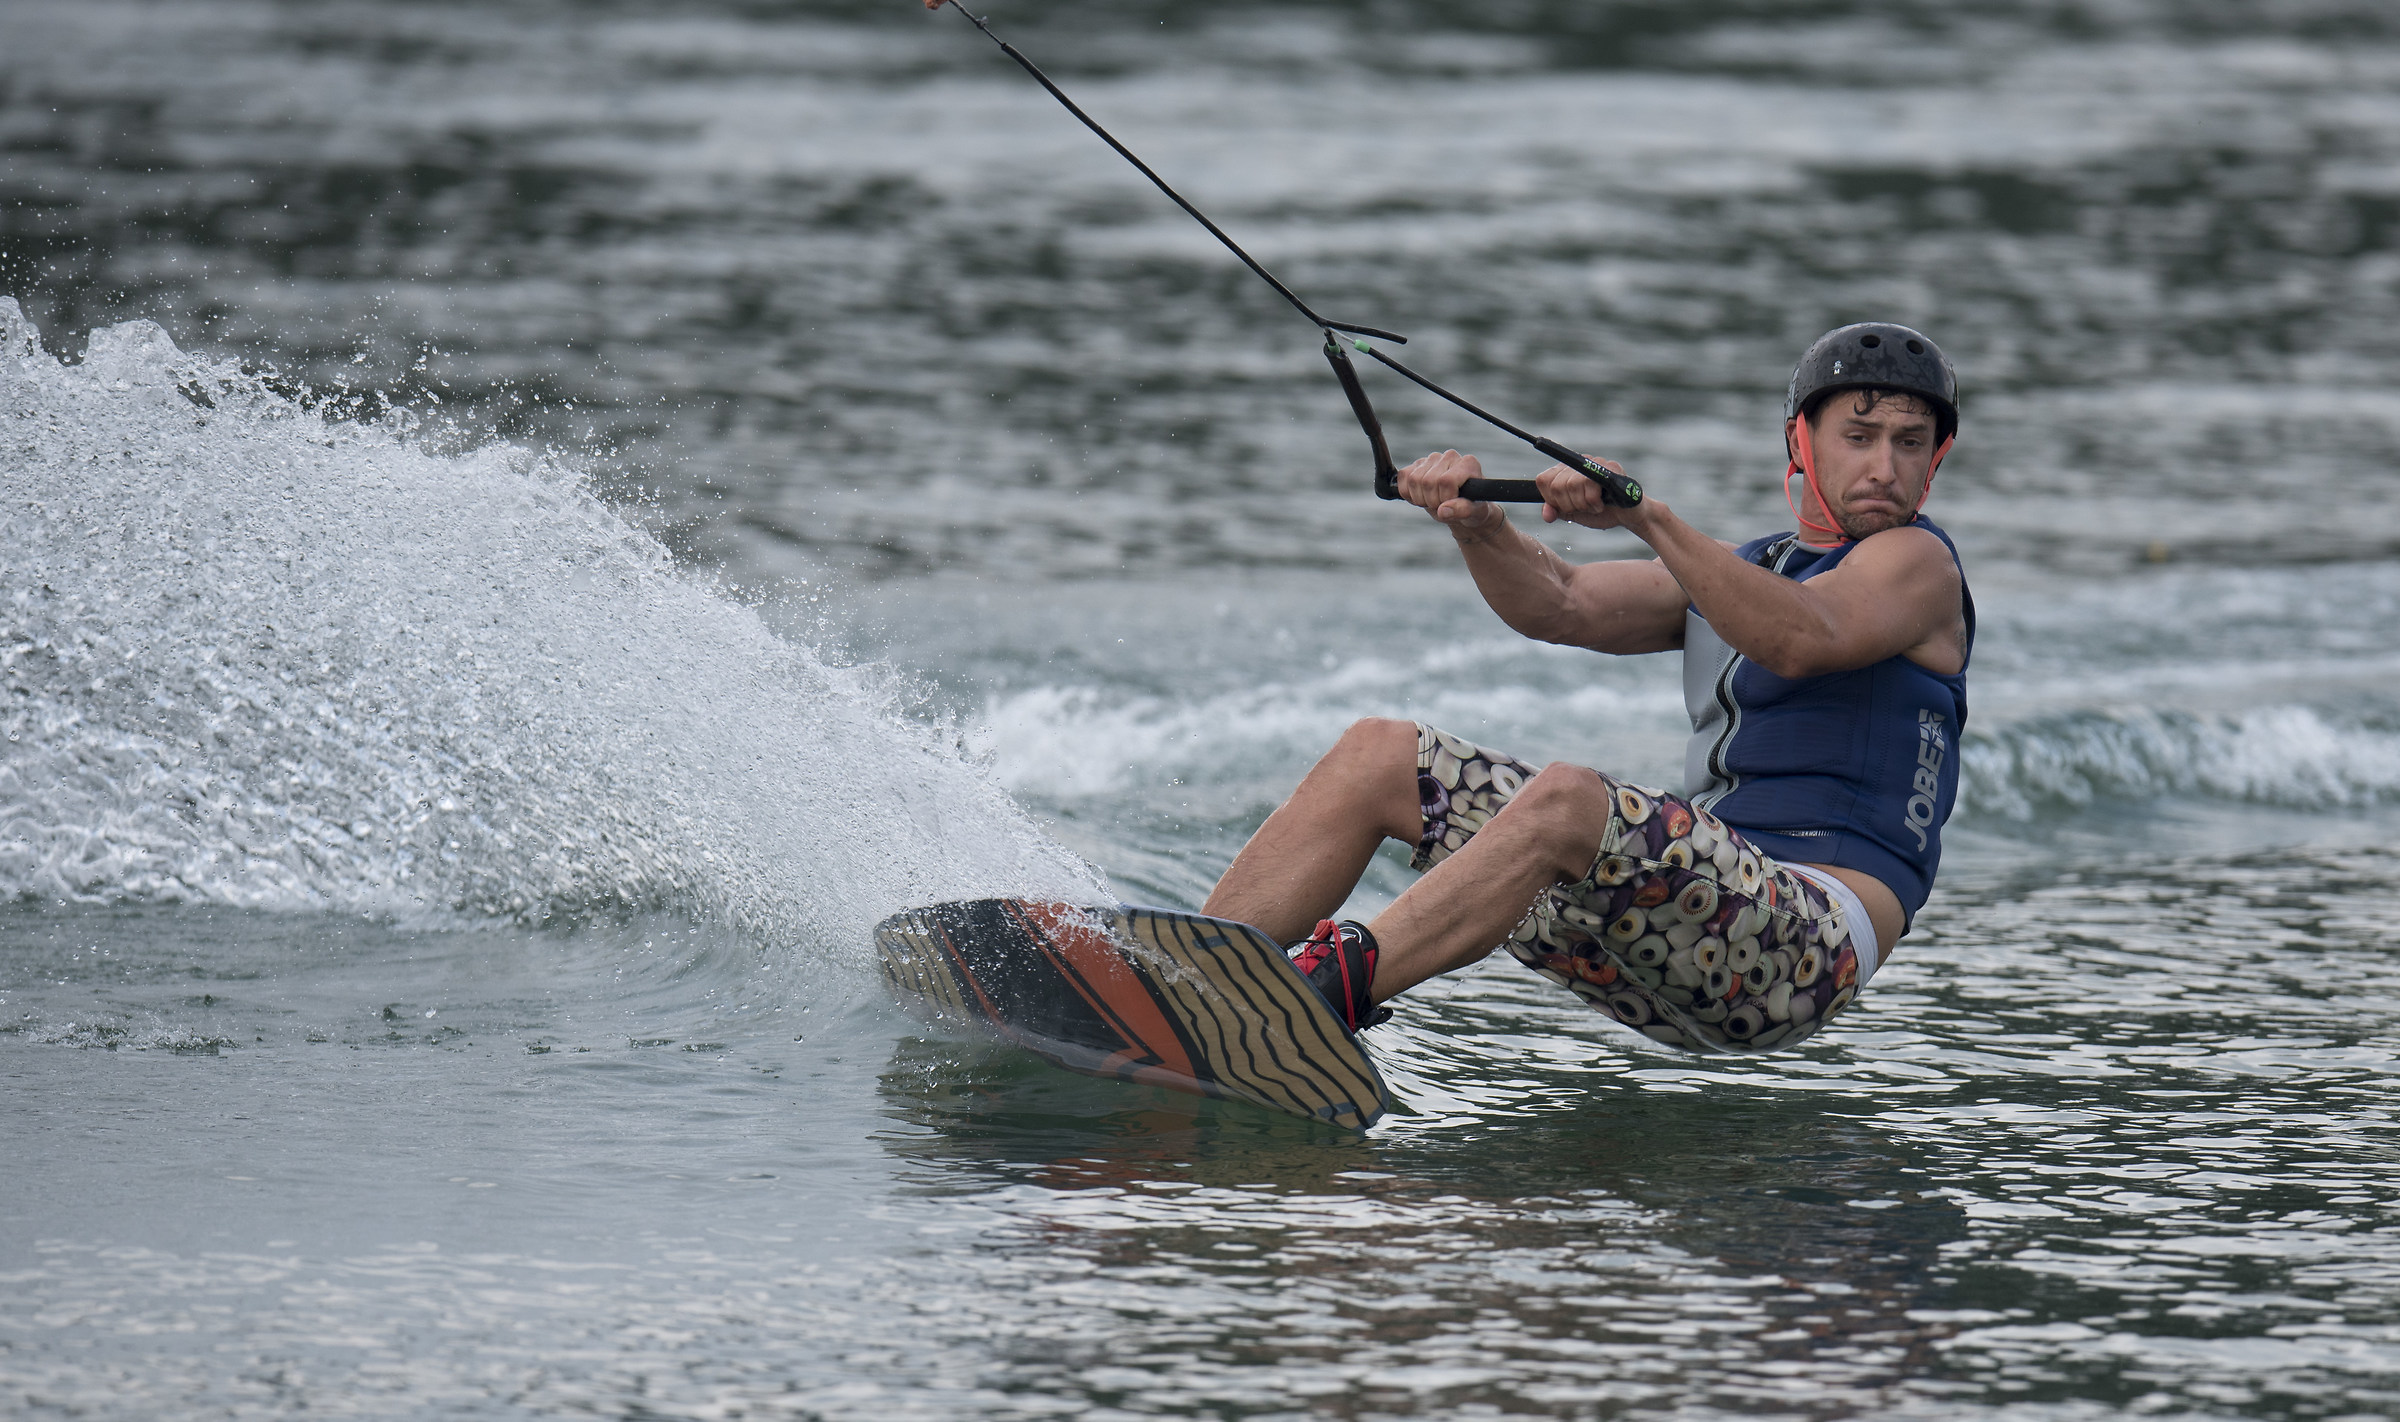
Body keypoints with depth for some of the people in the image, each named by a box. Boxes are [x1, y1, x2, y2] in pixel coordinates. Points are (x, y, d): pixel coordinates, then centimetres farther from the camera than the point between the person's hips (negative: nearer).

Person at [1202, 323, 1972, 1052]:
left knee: (1565, 800, -35)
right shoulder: (1738, 571, 26)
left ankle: (1331, 992, -51)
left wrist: (1648, 517, -31)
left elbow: (1804, 641, -21)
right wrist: (1477, 524, -13)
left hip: (1812, 943, -8)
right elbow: (1558, 604, 8)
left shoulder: (1916, 561, 4)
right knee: (1374, 758, 3)